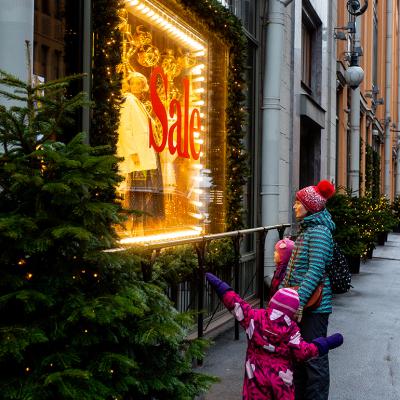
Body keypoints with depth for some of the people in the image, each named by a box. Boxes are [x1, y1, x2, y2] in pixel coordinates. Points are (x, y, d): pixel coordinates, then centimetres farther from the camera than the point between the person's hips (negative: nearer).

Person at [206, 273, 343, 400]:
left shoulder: (255, 317, -6)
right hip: (281, 378, 0)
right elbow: (302, 352, -9)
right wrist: (327, 343, 0)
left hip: (257, 376, 0)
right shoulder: (291, 328, -8)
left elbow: (235, 303, -5)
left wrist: (218, 284, 3)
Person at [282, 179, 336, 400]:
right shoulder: (307, 229, 13)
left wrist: (300, 301, -29)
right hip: (301, 303, 10)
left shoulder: (319, 232, -17)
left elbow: (316, 270, -25)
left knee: (314, 357, -1)